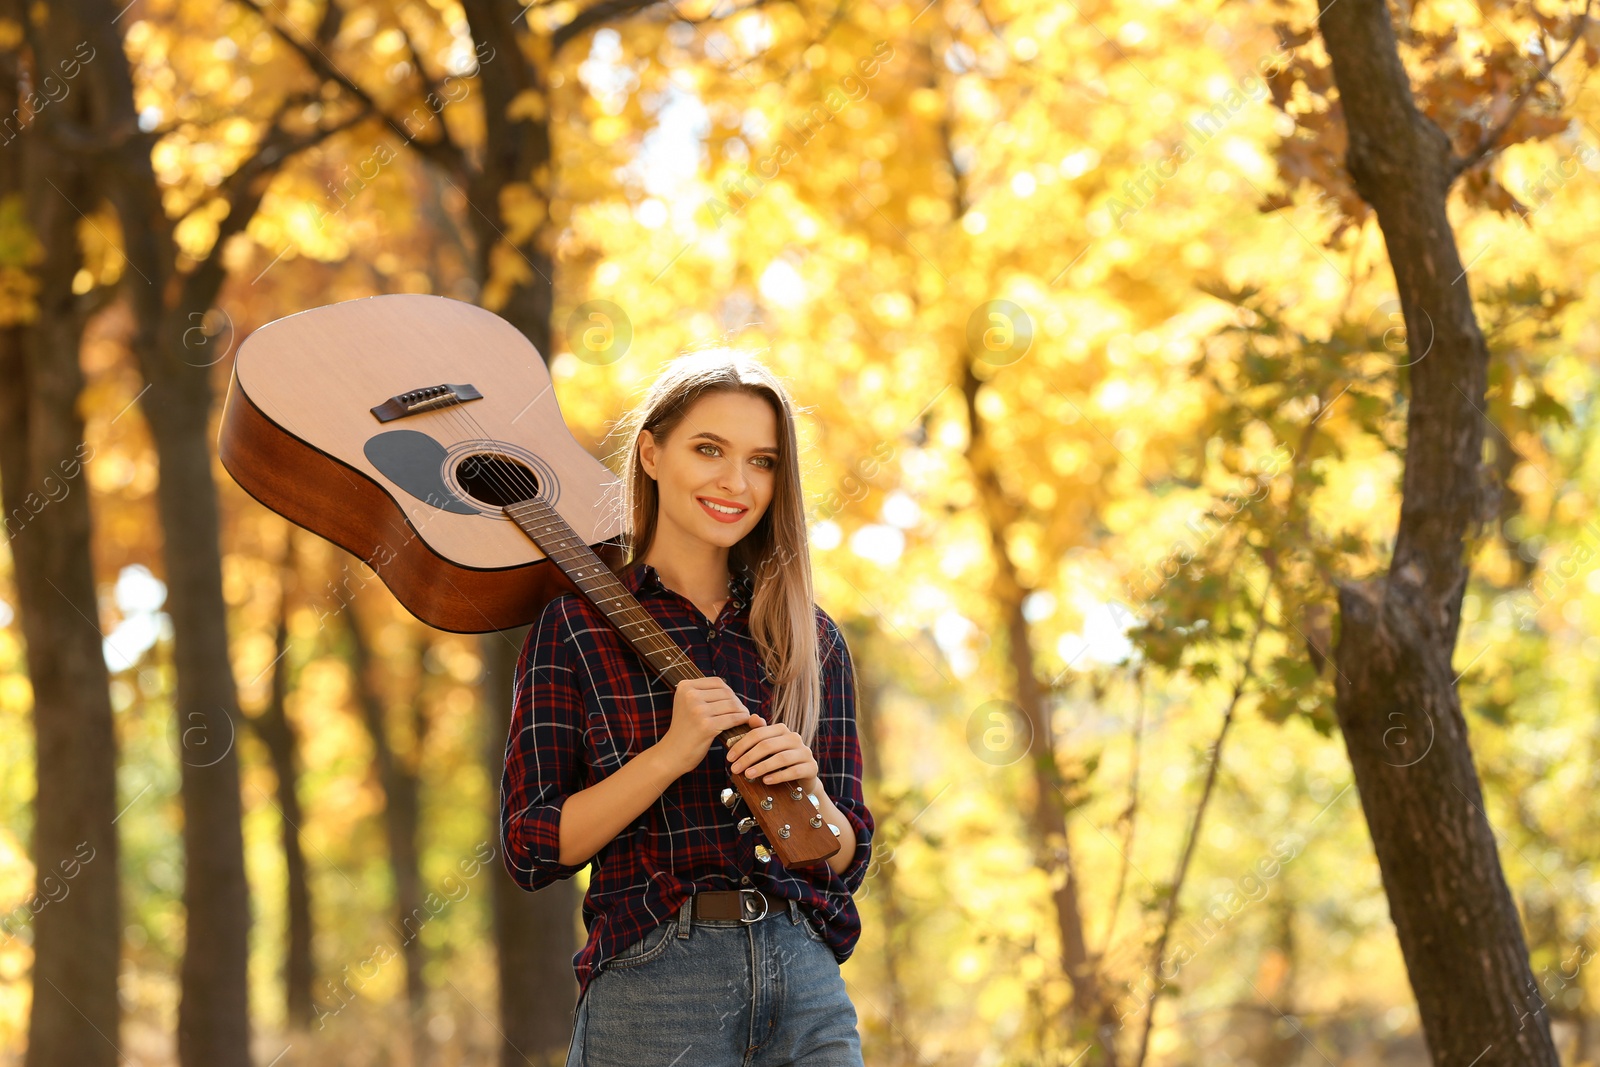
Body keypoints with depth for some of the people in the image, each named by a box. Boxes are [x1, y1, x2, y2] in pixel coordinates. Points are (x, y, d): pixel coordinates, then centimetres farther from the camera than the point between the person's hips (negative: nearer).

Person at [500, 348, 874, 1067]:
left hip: (808, 986, 3)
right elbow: (530, 847, -5)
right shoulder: (577, 624, 0)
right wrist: (671, 753, -15)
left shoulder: (811, 640, 10)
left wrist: (804, 785, -10)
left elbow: (845, 862, 10)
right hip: (652, 994, -3)